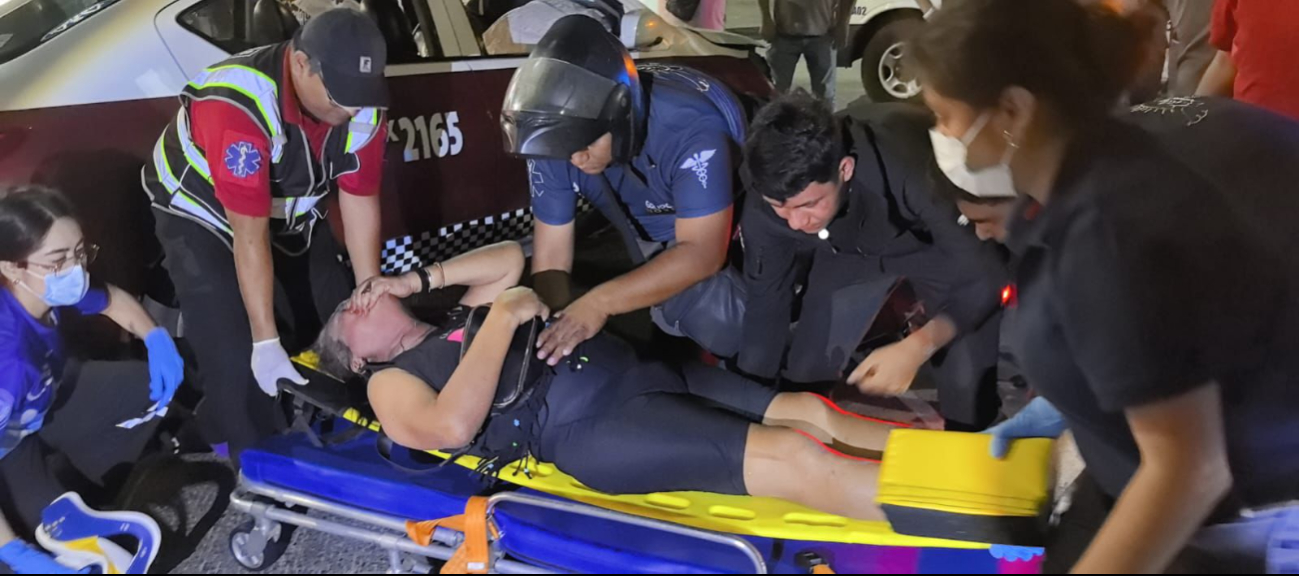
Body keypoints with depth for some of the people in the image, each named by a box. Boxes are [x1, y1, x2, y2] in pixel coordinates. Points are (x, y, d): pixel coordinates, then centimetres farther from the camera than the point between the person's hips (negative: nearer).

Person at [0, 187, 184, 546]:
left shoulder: (52, 291, -19)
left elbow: (114, 300, 4)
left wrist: (156, 338, -14)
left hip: (47, 400, 7)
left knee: (158, 386, -1)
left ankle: (80, 485, 9)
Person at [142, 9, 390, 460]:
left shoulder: (363, 109, -21)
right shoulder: (239, 107, -39)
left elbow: (360, 203, -12)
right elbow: (249, 236, -35)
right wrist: (266, 342, -30)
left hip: (290, 213, 6)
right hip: (203, 215, -5)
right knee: (236, 358, -12)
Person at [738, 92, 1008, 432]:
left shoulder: (908, 170, -43)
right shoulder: (766, 199, -29)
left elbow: (984, 275, -34)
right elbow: (765, 297, -13)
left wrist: (916, 348, -50)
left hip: (944, 242, -3)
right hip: (848, 250, 3)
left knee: (967, 383, -18)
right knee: (804, 373, -5)